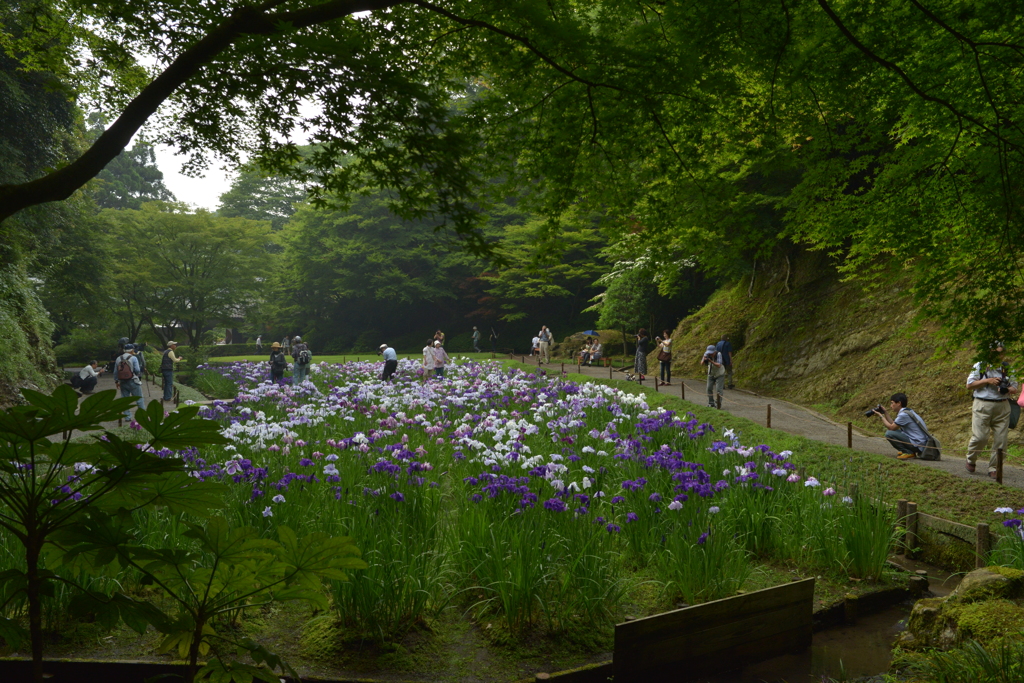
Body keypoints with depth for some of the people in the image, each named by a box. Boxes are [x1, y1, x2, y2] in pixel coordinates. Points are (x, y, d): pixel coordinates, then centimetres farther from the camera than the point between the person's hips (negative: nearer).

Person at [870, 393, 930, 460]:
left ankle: (909, 453, -8)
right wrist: (885, 414, 12)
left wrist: (881, 416, -6)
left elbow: (891, 427, -15)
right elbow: (893, 424, 14)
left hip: (918, 445, -10)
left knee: (889, 434, -18)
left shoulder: (904, 414, -18)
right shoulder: (907, 411, 13)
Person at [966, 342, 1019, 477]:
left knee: (1001, 440, 0)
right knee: (980, 437, -10)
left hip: (1002, 407, 3)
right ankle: (971, 460, 16)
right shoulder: (980, 366, 3)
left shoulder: (1008, 368, 10)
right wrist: (987, 381, -12)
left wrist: (1008, 390, -10)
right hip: (983, 406, -3)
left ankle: (994, 468, 12)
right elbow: (969, 385, 0)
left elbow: (1014, 386, 13)